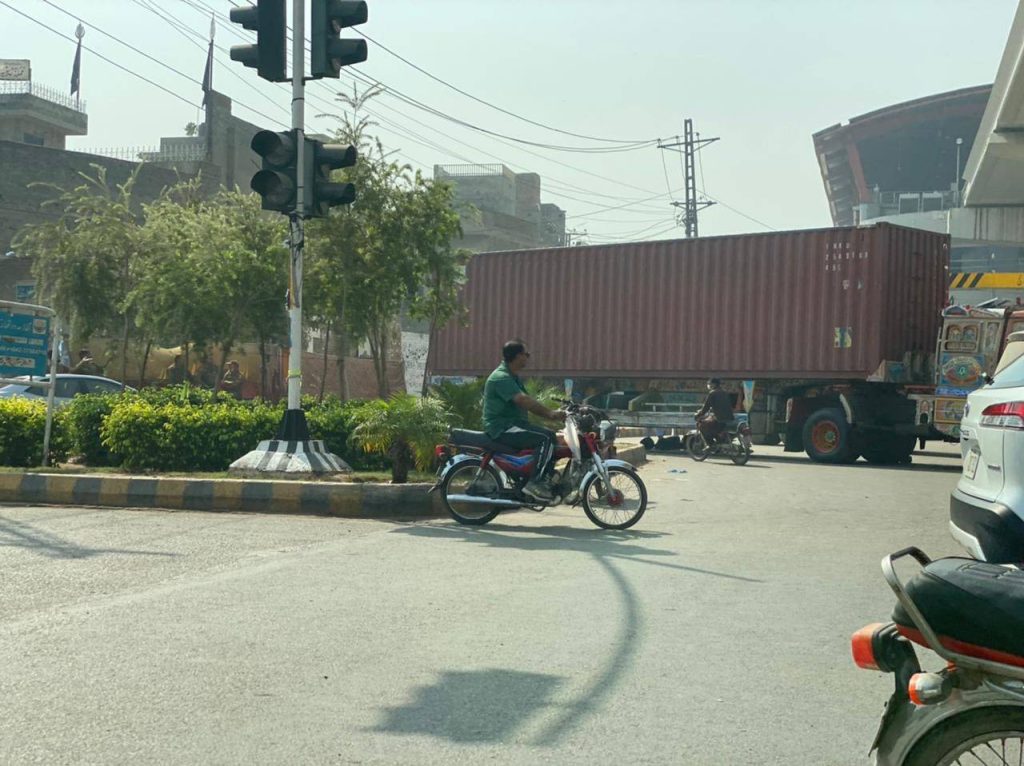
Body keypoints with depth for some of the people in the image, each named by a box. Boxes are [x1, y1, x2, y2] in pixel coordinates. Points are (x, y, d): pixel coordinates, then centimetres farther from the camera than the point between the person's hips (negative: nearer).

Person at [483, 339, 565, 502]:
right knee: (545, 438, -23)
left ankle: (546, 481, 8)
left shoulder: (512, 377, 18)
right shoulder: (501, 377, -16)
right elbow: (523, 400, -27)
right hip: (502, 428, -10)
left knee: (550, 436, 6)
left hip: (514, 423, 10)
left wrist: (552, 415, 0)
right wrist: (550, 413, -28)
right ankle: (535, 484, -24)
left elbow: (529, 403, 13)